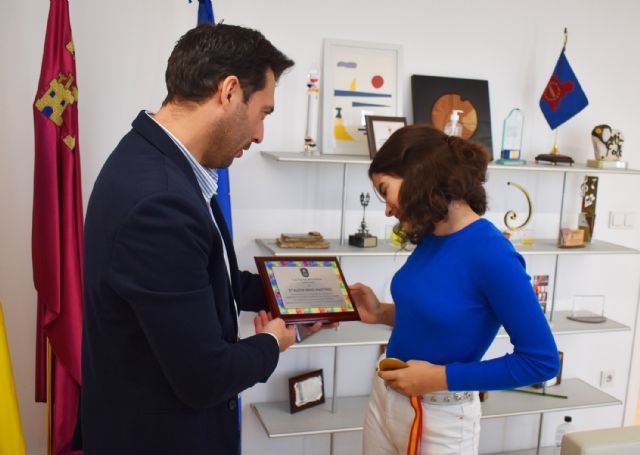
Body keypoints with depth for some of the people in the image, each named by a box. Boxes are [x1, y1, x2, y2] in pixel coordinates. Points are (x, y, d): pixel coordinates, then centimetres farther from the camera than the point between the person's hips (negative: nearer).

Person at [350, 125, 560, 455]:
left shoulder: (491, 253, -23)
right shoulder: (430, 238, -1)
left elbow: (541, 360, -19)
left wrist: (441, 377, -20)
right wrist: (382, 313, -3)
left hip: (441, 419, -7)